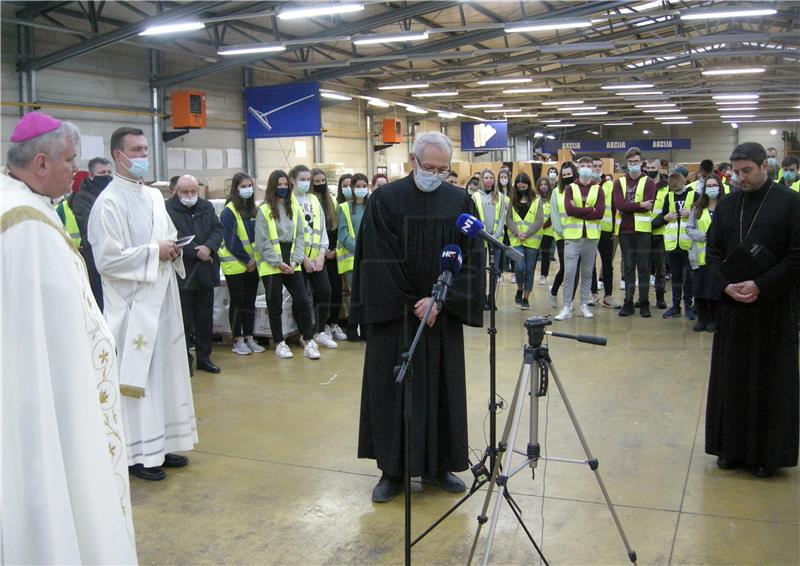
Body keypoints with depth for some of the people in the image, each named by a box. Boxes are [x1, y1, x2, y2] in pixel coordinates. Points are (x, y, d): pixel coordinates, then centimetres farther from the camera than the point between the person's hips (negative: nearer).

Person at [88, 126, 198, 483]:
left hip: (161, 300, 8)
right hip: (132, 305, -8)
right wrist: (154, 252, -16)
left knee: (165, 372, 13)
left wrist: (174, 250, 0)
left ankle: (161, 444, 25)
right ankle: (139, 453, 11)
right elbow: (107, 259, -18)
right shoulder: (108, 203, -12)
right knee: (137, 376, -1)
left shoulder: (154, 197, 11)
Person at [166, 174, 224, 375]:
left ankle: (204, 357, 23)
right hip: (181, 274, -5)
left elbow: (218, 230, 5)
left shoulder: (207, 207, 12)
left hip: (205, 272, 5)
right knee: (184, 320, 1)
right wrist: (196, 253, -18)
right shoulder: (167, 209, -8)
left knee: (205, 318, 13)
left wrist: (209, 247, -14)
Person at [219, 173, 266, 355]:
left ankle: (249, 338, 18)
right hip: (235, 264, -6)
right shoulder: (229, 211, -10)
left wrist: (255, 258, -2)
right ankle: (237, 340, 9)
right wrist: (246, 259, -14)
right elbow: (231, 240, -15)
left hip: (253, 264, 6)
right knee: (237, 302, 1)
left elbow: (258, 236, 10)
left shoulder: (253, 209, 9)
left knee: (250, 301, 10)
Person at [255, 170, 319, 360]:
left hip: (292, 265, 3)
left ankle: (308, 341, 6)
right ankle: (279, 343, 15)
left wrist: (295, 260, -6)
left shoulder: (295, 208, 8)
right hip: (271, 265, -3)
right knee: (275, 304, 4)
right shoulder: (264, 210, -4)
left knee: (302, 300, -2)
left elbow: (300, 237, 7)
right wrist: (278, 263, -12)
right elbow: (262, 242, -8)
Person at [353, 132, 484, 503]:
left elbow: (470, 259, -2)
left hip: (442, 314, 2)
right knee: (393, 389, 3)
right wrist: (411, 304, -10)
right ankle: (392, 470, 15)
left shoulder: (460, 202, 0)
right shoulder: (385, 200, -6)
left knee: (442, 388, 9)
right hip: (394, 313, -2)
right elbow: (379, 261, -9)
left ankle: (437, 465, 23)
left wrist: (439, 301, -12)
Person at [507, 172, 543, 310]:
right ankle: (519, 291, 14)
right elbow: (508, 218, 5)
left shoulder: (537, 199, 0)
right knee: (520, 267, -13)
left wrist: (527, 234, -12)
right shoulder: (513, 200, 7)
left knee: (529, 270, 3)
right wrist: (516, 232, -10)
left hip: (532, 240, -1)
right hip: (516, 239, 1)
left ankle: (526, 299, 13)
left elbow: (540, 220, -4)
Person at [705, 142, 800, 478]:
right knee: (731, 377, 8)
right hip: (732, 305, 4)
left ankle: (767, 453, 15)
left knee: (769, 380, 4)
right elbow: (712, 252, 9)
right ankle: (732, 447, 20)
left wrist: (760, 286, -16)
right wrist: (726, 286, -7)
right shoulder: (726, 206, 8)